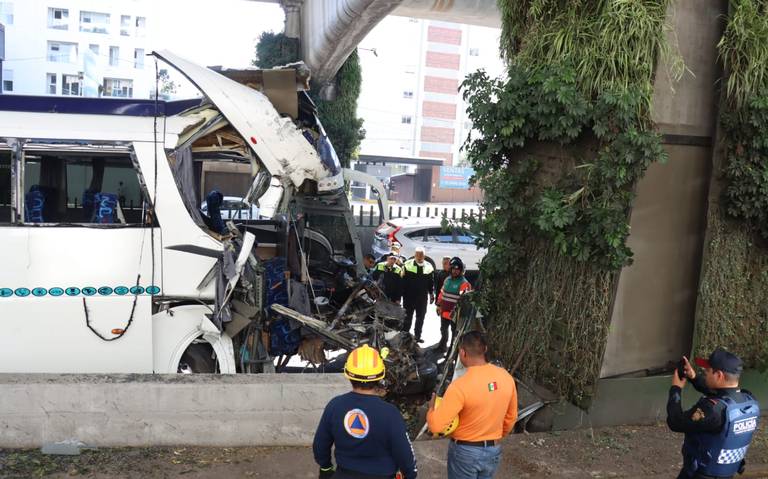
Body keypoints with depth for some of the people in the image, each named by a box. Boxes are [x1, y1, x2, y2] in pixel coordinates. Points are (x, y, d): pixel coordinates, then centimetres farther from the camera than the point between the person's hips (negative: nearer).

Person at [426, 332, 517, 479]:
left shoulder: (460, 386, -27)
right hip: (493, 451, 5)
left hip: (465, 451, -5)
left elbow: (436, 426, -25)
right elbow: (511, 417, 5)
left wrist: (431, 407, -4)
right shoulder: (506, 377, -9)